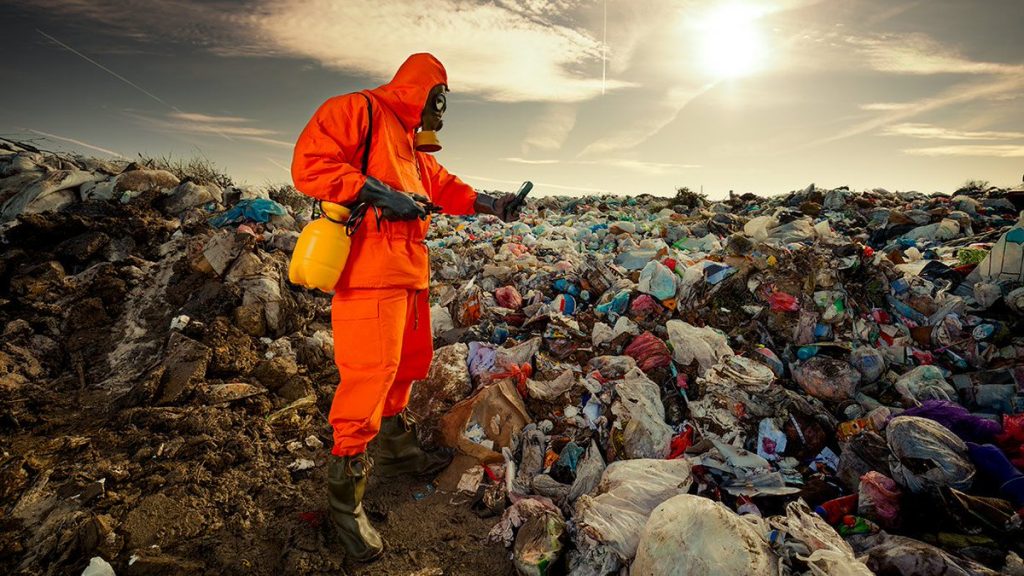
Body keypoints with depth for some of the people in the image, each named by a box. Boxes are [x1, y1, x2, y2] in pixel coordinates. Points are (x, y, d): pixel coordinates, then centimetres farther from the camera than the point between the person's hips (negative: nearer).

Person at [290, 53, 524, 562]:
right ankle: (345, 501, 7)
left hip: (410, 272, 10)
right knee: (368, 376, -9)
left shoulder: (413, 142, 25)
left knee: (405, 365, 18)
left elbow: (443, 186, 26)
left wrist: (487, 204, 12)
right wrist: (377, 193, -19)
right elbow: (309, 163, -13)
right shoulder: (357, 110, -3)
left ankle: (397, 449, 40)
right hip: (370, 273, -10)